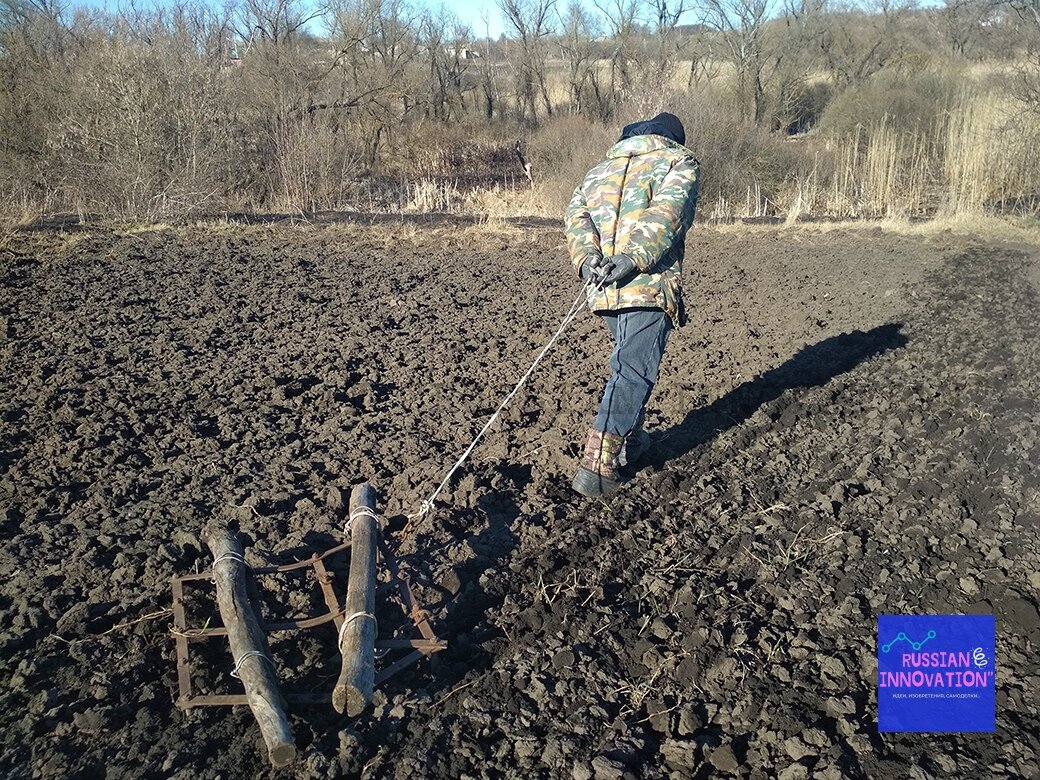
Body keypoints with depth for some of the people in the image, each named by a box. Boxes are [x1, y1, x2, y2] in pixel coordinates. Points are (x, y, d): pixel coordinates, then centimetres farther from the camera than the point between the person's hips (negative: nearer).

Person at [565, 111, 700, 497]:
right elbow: (667, 211, -12)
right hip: (650, 286, -6)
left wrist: (587, 260, -8)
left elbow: (576, 215, 6)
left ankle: (630, 440, 30)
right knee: (633, 371, -8)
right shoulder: (679, 161, 9)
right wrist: (634, 257, -21)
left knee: (629, 362, 22)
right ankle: (597, 465, -16)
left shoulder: (598, 171, 25)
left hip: (603, 290, 6)